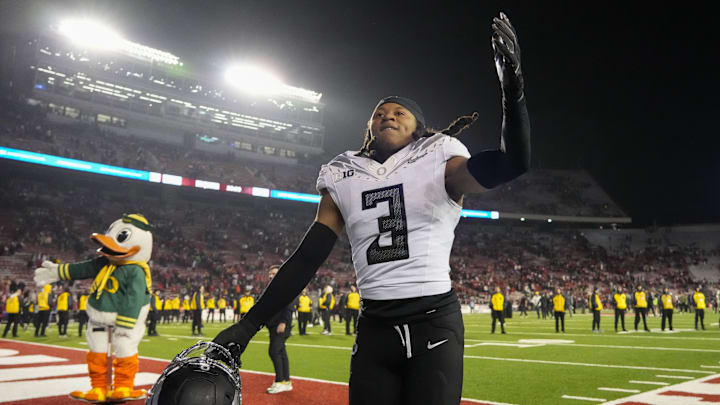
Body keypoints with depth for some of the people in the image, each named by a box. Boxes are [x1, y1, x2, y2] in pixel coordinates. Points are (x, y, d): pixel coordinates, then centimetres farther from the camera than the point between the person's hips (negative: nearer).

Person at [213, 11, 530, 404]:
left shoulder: (437, 163, 3)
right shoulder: (343, 179, 10)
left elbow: (512, 163, -13)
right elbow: (305, 260, 8)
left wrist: (511, 83, -25)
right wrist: (249, 324, 3)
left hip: (435, 322, -2)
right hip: (374, 328, 3)